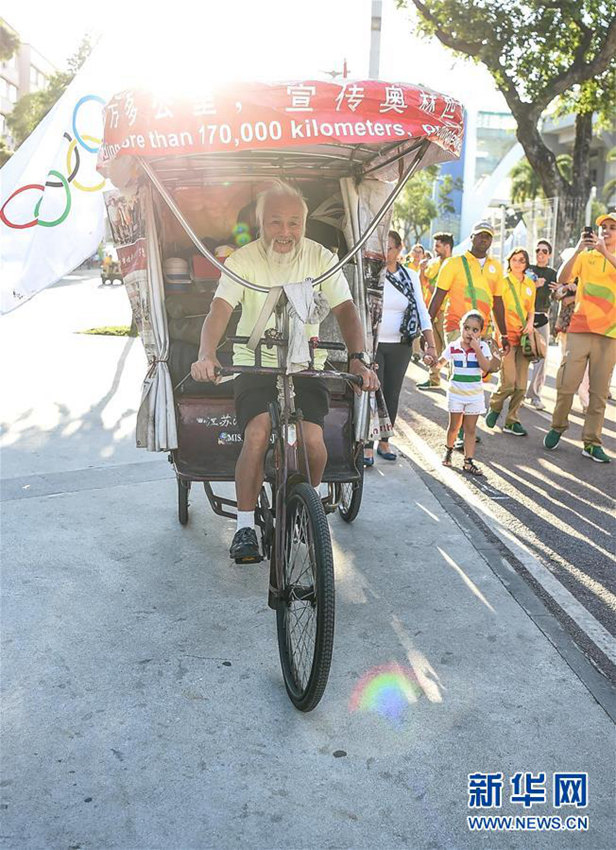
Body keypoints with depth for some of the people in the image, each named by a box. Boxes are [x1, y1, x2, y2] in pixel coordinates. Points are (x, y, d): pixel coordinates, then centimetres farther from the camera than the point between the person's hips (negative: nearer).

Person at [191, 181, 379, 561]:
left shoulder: (321, 258, 0)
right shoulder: (243, 260, -5)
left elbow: (346, 310, -6)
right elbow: (219, 310, -16)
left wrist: (358, 357, -23)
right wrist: (206, 355, -36)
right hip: (255, 363, -1)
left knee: (312, 439, -19)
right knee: (257, 434, -24)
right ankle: (246, 525, -6)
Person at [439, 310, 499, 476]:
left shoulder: (482, 347, -5)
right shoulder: (452, 347, -3)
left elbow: (487, 367, -17)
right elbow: (440, 362, 6)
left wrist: (477, 349, -22)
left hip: (475, 394, 0)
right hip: (456, 392, 0)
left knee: (470, 429, 3)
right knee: (455, 426, 9)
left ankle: (469, 462, 6)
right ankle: (448, 449, 36)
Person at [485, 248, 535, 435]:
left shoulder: (530, 284, 15)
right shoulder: (503, 281, 0)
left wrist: (530, 323, 1)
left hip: (523, 337, 5)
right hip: (506, 335, -5)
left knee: (521, 385, 1)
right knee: (508, 382, -12)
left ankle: (511, 421, 13)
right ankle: (494, 407, 17)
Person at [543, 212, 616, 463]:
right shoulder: (585, 257, 10)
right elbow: (562, 278, -5)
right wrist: (578, 249, -15)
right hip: (580, 329, 0)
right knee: (566, 384, -4)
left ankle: (591, 442, 7)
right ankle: (558, 427, 17)